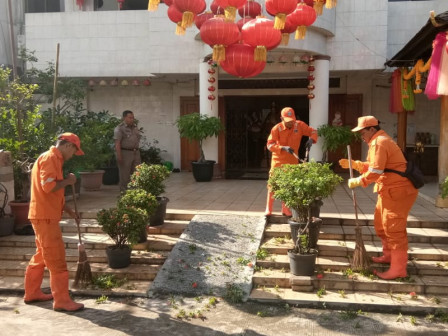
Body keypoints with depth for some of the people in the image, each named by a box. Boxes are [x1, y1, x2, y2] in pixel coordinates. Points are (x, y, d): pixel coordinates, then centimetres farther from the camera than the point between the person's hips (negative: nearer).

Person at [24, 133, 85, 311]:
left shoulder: (53, 159, 18)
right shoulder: (50, 158, -14)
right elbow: (48, 186, -26)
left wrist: (70, 211, 22)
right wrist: (67, 181, -10)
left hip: (44, 215, 10)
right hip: (45, 216, -10)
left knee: (42, 256, 19)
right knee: (56, 259, -6)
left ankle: (32, 292, 29)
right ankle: (62, 300, -2)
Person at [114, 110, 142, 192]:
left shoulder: (135, 127, 14)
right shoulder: (120, 128, -8)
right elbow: (117, 143, -14)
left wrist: (138, 153, 15)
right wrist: (119, 156, -20)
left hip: (136, 153, 7)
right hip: (125, 153, -7)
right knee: (125, 175, 0)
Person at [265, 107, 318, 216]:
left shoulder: (299, 125, -6)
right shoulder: (277, 128, -14)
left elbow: (313, 131, 3)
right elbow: (269, 144, -17)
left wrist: (311, 139, -19)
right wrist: (283, 148, -30)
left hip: (292, 161, 2)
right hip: (278, 161, -2)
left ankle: (286, 210, 17)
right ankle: (268, 210, 10)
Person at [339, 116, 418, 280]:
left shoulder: (378, 143, -18)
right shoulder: (380, 140, 18)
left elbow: (374, 172, -24)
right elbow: (372, 166, 20)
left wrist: (356, 182, -12)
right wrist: (353, 164, 10)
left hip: (398, 190, -11)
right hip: (390, 189, 11)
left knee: (394, 229, -9)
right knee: (380, 223, 20)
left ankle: (398, 269, -4)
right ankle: (388, 255, 34)